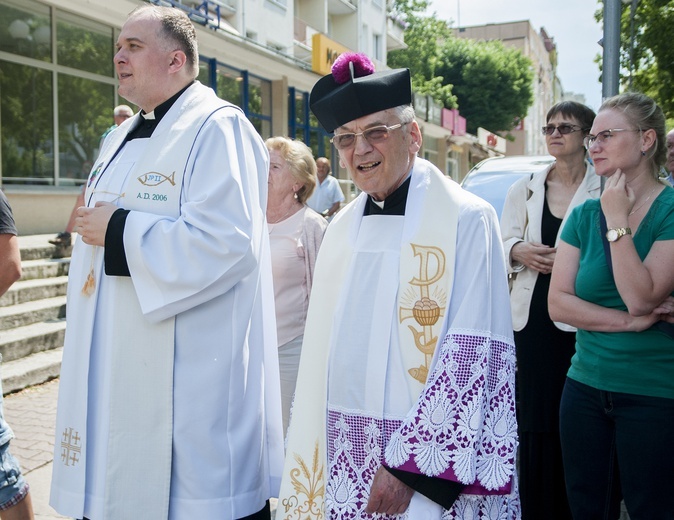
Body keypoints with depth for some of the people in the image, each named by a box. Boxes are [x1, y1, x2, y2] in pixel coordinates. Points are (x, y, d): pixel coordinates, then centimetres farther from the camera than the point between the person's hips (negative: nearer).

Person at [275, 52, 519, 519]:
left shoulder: (466, 221, -10)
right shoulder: (342, 230, 7)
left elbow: (473, 356, -16)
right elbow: (322, 349, 9)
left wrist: (410, 465, -18)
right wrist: (310, 465, 6)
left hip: (431, 473, -5)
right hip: (346, 462, 5)